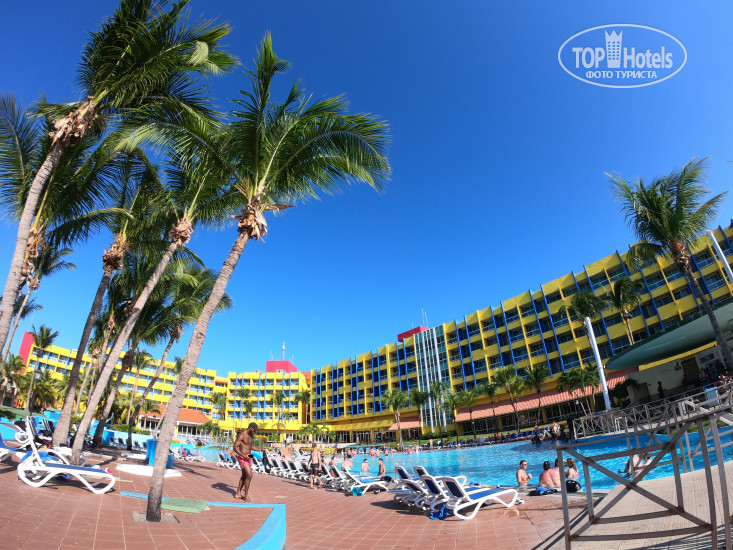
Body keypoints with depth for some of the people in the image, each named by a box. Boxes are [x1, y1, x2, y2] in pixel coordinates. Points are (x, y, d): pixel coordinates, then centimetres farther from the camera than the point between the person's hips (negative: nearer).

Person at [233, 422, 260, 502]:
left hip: (248, 458, 9)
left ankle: (238, 494, 31)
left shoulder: (251, 436, 8)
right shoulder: (241, 435, -18)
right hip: (242, 458, -9)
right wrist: (244, 455, -28)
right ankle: (246, 496, -4)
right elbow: (235, 447, -21)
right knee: (249, 475, -15)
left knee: (244, 476, 17)